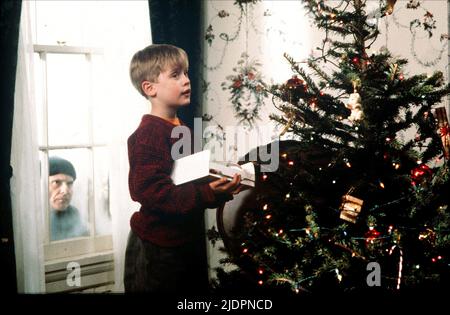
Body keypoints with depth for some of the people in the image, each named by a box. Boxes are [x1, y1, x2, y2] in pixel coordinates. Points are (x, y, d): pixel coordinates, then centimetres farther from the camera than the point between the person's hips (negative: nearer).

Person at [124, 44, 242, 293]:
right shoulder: (148, 135, -19)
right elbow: (152, 193, -29)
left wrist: (221, 186, 5)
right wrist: (207, 195, -34)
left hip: (189, 240, 9)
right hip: (158, 250, -9)